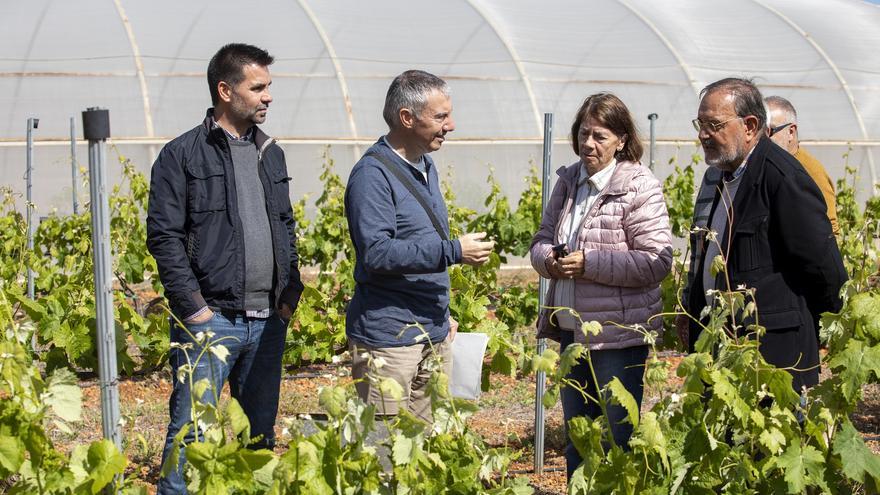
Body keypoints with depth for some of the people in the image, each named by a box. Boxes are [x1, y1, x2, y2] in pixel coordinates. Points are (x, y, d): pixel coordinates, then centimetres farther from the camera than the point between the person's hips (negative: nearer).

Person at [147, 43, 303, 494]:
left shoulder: (270, 154, 14)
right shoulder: (181, 156, -5)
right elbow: (164, 237, -9)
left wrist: (291, 294, 8)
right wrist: (194, 308, -13)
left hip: (268, 321, 6)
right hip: (210, 320, -6)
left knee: (261, 433, 13)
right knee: (191, 432, -6)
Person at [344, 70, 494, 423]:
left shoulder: (426, 167, 17)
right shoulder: (373, 174, -14)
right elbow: (376, 253, -26)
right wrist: (453, 251, -25)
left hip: (435, 337, 9)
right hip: (388, 340, -9)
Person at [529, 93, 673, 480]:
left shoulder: (640, 188, -11)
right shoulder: (568, 182, 9)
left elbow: (656, 261, -17)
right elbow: (542, 239, 15)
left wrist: (589, 263, -22)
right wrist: (549, 259, -9)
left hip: (618, 334, -7)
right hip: (571, 329, 7)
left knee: (618, 436, 3)